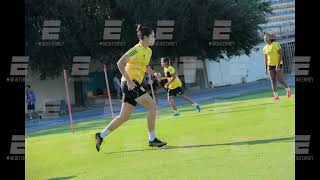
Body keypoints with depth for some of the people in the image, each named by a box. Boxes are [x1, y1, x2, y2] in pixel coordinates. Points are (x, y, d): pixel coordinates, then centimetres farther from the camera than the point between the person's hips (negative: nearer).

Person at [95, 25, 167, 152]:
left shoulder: (148, 51, 15)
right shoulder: (137, 49, -13)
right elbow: (120, 63, -19)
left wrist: (154, 73, 11)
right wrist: (129, 80, -23)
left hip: (133, 85, 10)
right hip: (130, 83, -10)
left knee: (124, 116, 10)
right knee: (152, 106, -12)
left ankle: (101, 136, 17)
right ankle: (152, 139, -8)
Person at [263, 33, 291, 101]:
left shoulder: (276, 44, -12)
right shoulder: (265, 48, 7)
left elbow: (281, 54, -17)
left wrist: (278, 64, -23)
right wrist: (266, 68, 9)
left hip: (278, 65, -5)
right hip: (270, 65, 5)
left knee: (280, 80, -10)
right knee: (273, 80, -3)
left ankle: (288, 89, 18)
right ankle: (276, 96, -1)